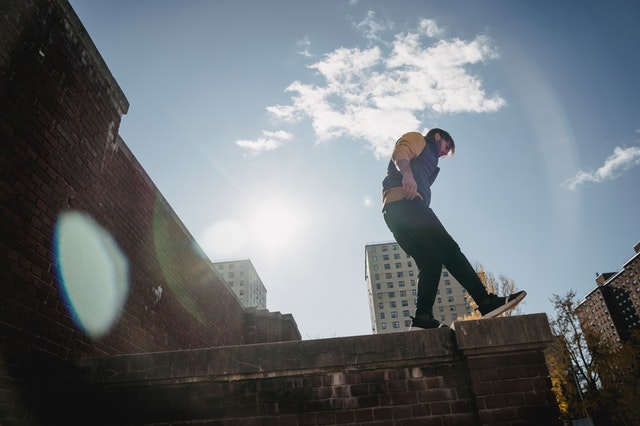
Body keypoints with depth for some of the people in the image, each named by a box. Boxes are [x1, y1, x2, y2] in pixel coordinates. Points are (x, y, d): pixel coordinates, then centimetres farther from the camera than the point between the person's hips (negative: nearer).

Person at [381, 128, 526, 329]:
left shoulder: (426, 157, 41)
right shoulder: (417, 138, 18)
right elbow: (400, 153, -7)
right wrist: (407, 174, -27)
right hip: (405, 202, -9)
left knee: (430, 263, -3)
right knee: (448, 249, -14)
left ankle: (422, 317, -17)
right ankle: (487, 302, -18)